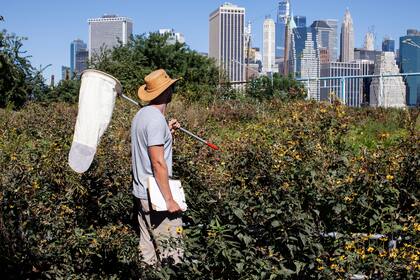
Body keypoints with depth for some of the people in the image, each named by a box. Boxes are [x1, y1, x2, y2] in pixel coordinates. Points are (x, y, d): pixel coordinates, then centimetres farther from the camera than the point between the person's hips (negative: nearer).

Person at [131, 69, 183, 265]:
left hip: (142, 192, 10)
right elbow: (158, 162, -22)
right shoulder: (156, 119, -18)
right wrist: (169, 199, -19)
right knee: (171, 250, -3)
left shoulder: (141, 114, 11)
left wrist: (166, 131, 19)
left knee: (148, 250, 14)